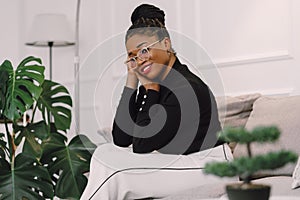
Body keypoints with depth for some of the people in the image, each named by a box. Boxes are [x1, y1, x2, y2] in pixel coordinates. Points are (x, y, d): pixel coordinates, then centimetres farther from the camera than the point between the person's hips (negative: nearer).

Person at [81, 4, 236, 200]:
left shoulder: (188, 88, -22)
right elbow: (121, 139, -3)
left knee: (117, 174, -14)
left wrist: (151, 89, -13)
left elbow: (141, 146, -19)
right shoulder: (151, 85, 3)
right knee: (105, 153, 6)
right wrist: (132, 81, -4)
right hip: (175, 162, 9)